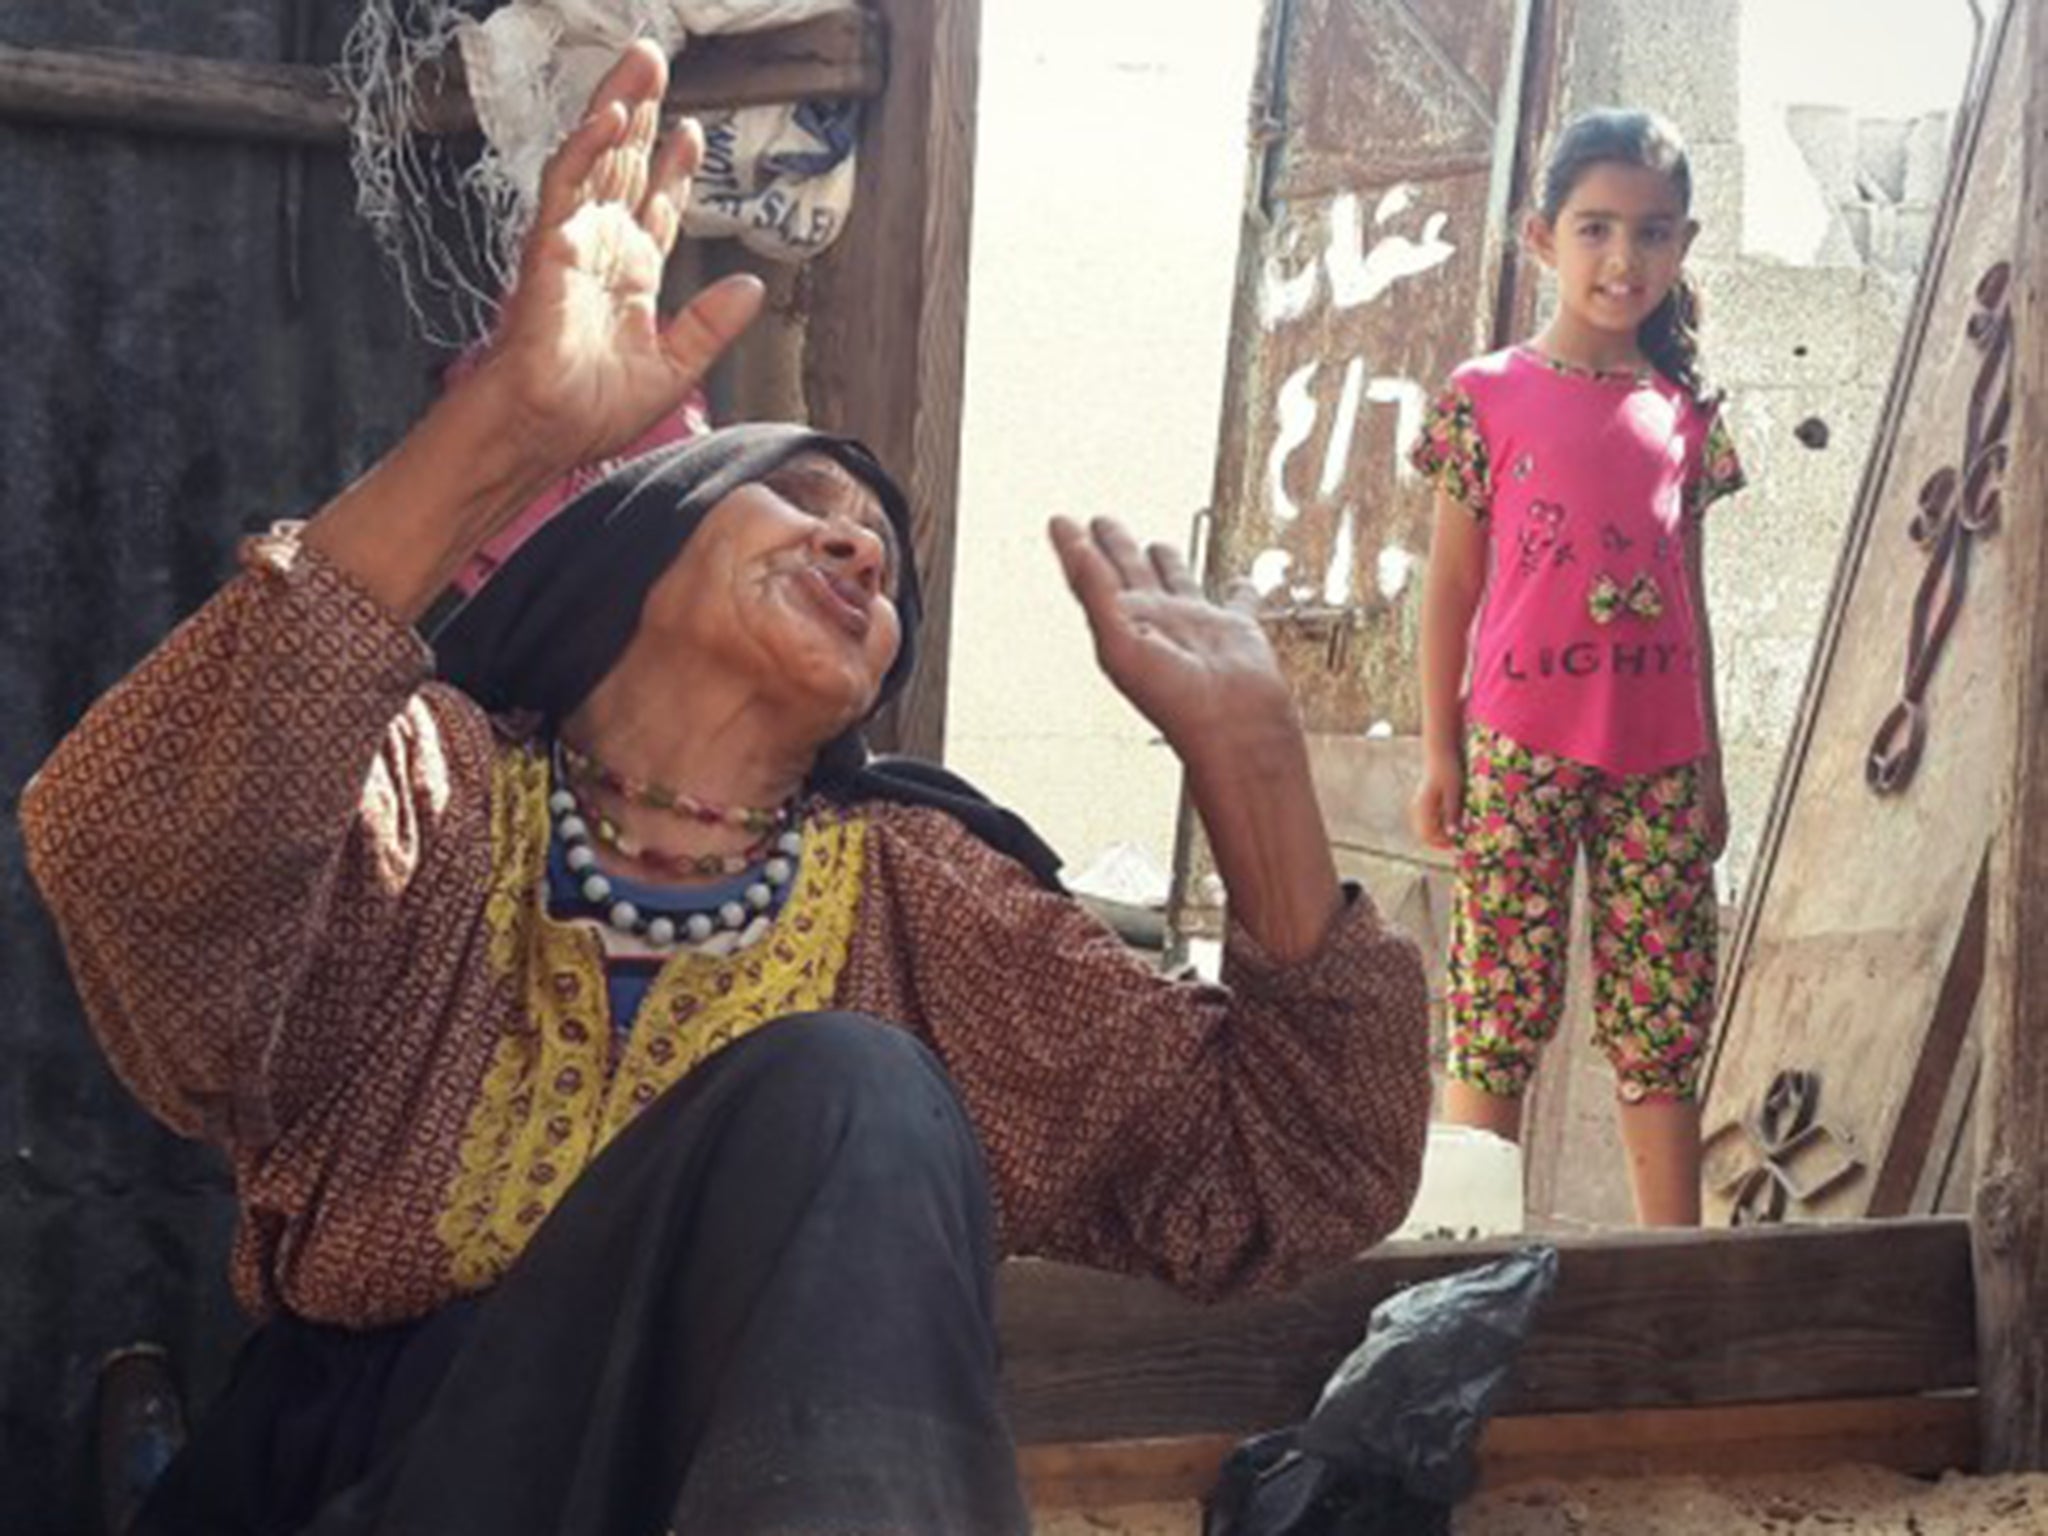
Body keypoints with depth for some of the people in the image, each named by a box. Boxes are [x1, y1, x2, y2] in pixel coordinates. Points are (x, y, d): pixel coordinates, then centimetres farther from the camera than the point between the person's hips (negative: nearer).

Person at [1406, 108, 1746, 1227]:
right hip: (1523, 750, -3)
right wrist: (1438, 754, -2)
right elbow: (1451, 587, 2)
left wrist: (1709, 765, 15)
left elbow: (1688, 597, 15)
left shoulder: (1684, 414, 11)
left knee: (1664, 1025, 6)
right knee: (1497, 1010, -2)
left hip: (1658, 759, 4)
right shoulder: (1490, 397, 1)